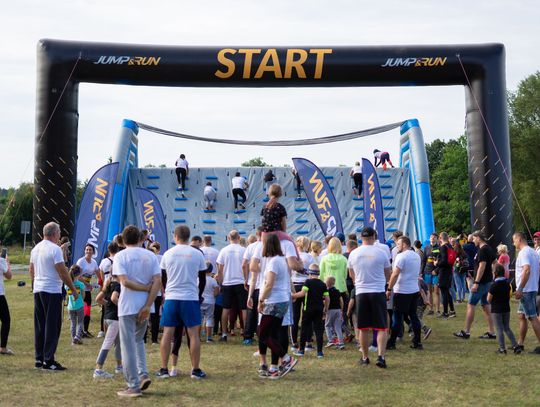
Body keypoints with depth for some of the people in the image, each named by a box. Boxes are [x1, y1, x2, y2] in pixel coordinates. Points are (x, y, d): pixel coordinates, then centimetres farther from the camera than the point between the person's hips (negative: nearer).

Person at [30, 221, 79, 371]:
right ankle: (48, 360, -4)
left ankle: (39, 359, 15)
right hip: (52, 291, -8)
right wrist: (73, 289, -7)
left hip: (37, 290, 8)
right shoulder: (55, 249, -13)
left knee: (40, 326, 12)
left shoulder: (36, 248, 12)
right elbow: (63, 272, -15)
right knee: (52, 326, -4)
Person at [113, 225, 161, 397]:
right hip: (144, 306, 4)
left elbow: (124, 281, -17)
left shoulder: (120, 256, -5)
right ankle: (143, 374, 8)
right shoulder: (151, 256, 5)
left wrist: (145, 288, -7)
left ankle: (134, 386, 3)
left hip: (128, 306, -4)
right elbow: (157, 281, -6)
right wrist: (148, 306, -9)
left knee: (129, 346, 2)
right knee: (138, 341, 23)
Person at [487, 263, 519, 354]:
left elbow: (489, 299, -13)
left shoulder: (494, 285, -17)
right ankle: (515, 345, 8)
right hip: (506, 309, 6)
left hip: (496, 310, -6)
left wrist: (489, 293, 5)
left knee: (499, 329, 2)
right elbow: (509, 296, 11)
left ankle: (502, 348, 3)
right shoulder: (507, 284, 3)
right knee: (507, 328, 15)